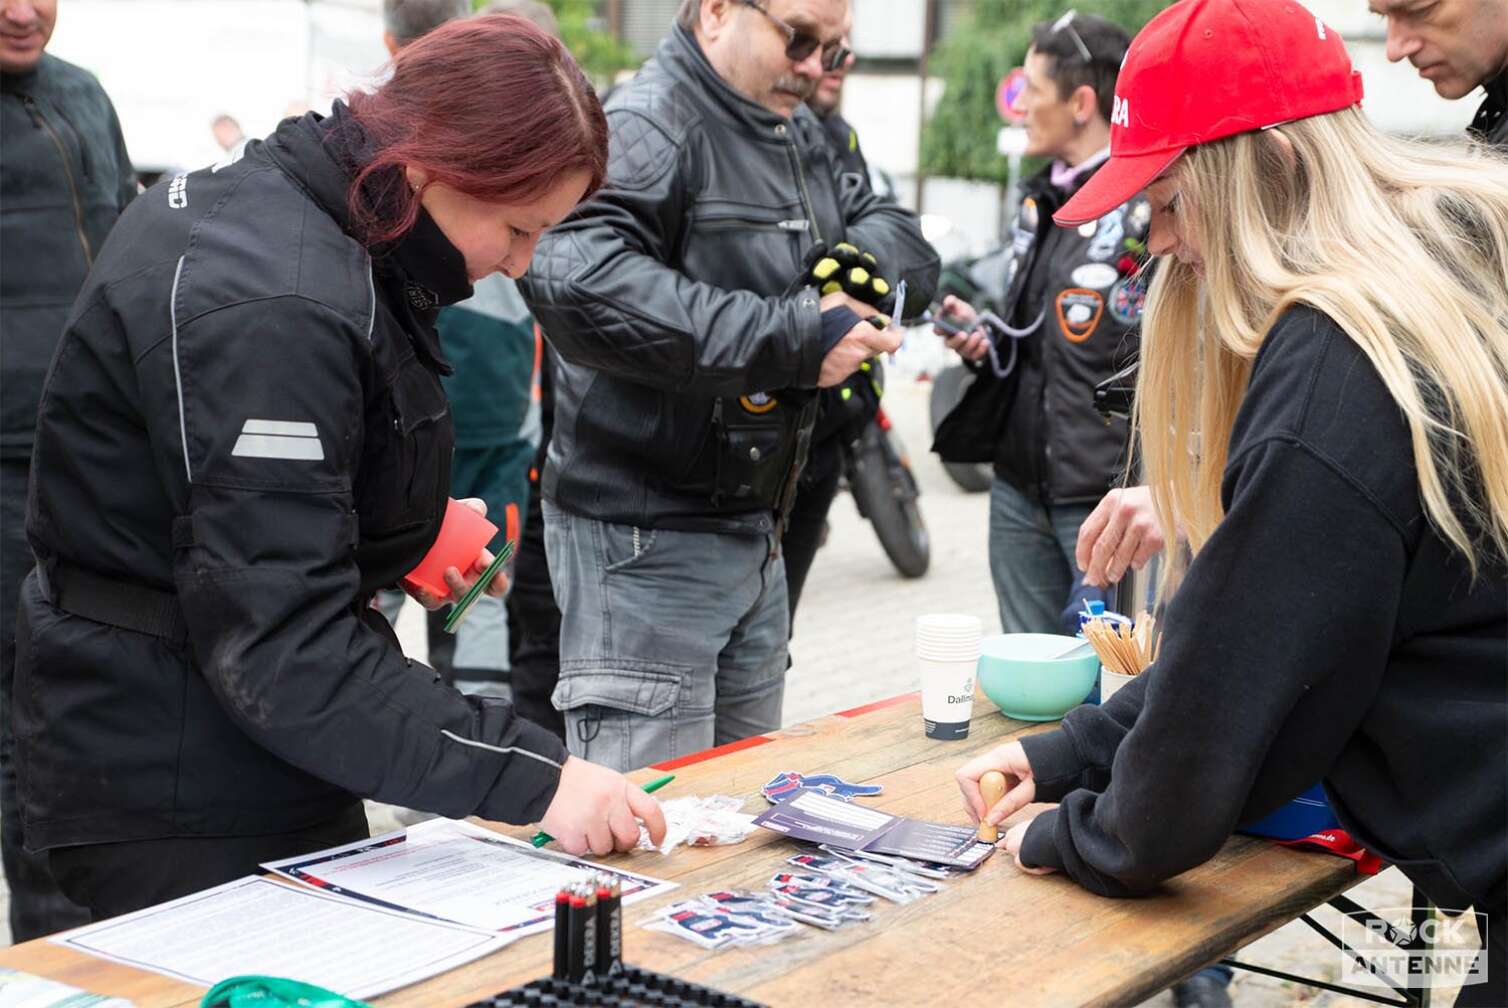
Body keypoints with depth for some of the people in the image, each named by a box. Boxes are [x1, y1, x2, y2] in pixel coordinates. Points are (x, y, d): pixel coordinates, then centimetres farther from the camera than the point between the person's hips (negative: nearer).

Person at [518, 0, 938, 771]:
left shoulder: (795, 133, 13)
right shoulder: (646, 125, -16)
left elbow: (903, 240, 16)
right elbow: (575, 282, -34)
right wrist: (792, 338, -30)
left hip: (755, 527, 9)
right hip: (646, 541, -9)